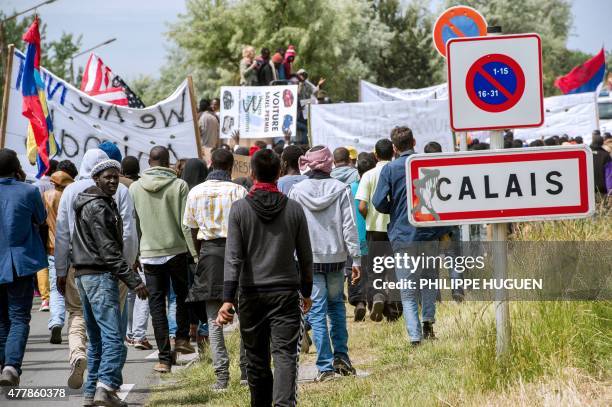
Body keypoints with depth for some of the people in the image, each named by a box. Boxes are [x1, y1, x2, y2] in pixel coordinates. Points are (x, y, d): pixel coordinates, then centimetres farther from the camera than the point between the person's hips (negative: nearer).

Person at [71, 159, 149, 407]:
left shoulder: (87, 204, 18)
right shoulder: (99, 207, -14)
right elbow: (108, 250, -19)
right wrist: (133, 281, -20)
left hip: (84, 275, 11)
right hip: (100, 275, -11)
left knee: (96, 340, 13)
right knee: (113, 337, -16)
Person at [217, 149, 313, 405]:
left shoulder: (239, 209, -4)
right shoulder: (294, 209, 0)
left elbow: (233, 257, -9)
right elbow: (305, 256, 7)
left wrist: (228, 298, -12)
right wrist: (306, 292, 20)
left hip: (251, 293, 0)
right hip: (286, 293, 0)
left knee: (256, 358, 12)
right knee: (285, 355, -7)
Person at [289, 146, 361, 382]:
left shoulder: (297, 191, -4)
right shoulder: (341, 189, -3)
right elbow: (350, 226, -4)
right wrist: (356, 258, 0)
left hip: (308, 259, -1)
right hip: (336, 256, 1)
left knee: (317, 311, 0)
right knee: (336, 305, 19)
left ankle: (325, 366, -5)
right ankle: (341, 357, 15)